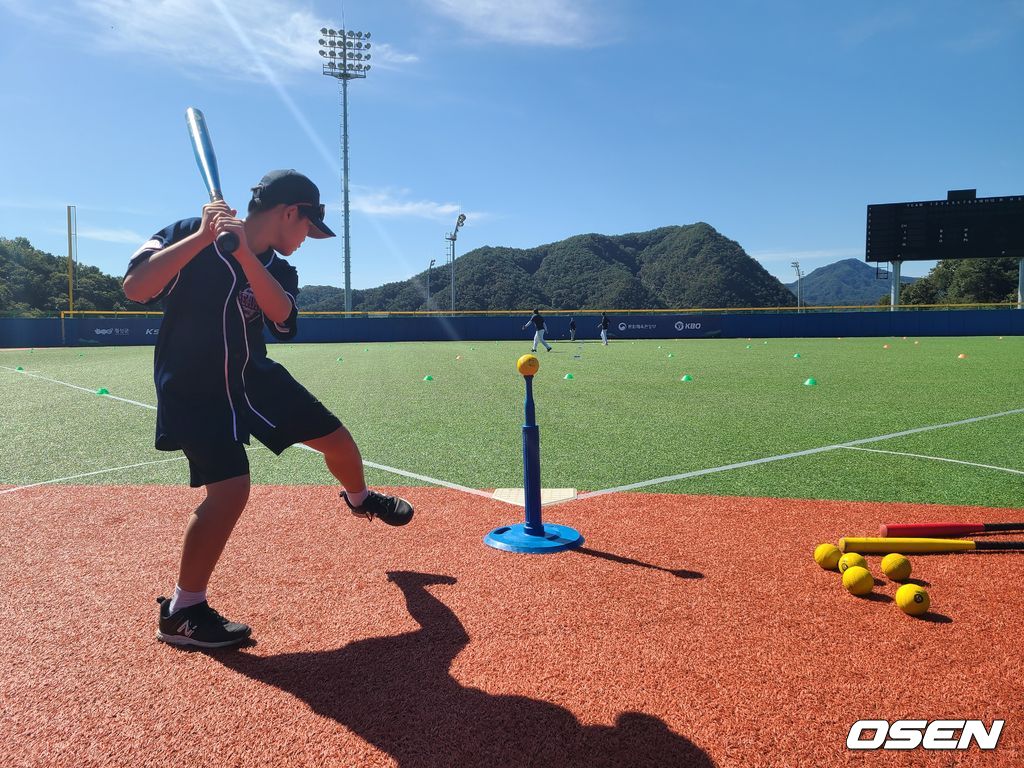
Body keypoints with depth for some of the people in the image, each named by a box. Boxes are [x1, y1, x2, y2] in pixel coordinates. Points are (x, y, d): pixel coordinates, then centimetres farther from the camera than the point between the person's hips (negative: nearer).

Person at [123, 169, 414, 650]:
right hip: (195, 390, -6)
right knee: (231, 488, -21)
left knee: (335, 437, 11)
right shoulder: (188, 235, -14)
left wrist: (244, 254, -33)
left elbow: (282, 320, -20)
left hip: (254, 376, 6)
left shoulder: (278, 269, 1)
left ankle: (360, 498, 45)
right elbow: (135, 289, -28)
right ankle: (181, 613, -2)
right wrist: (204, 237, -32)